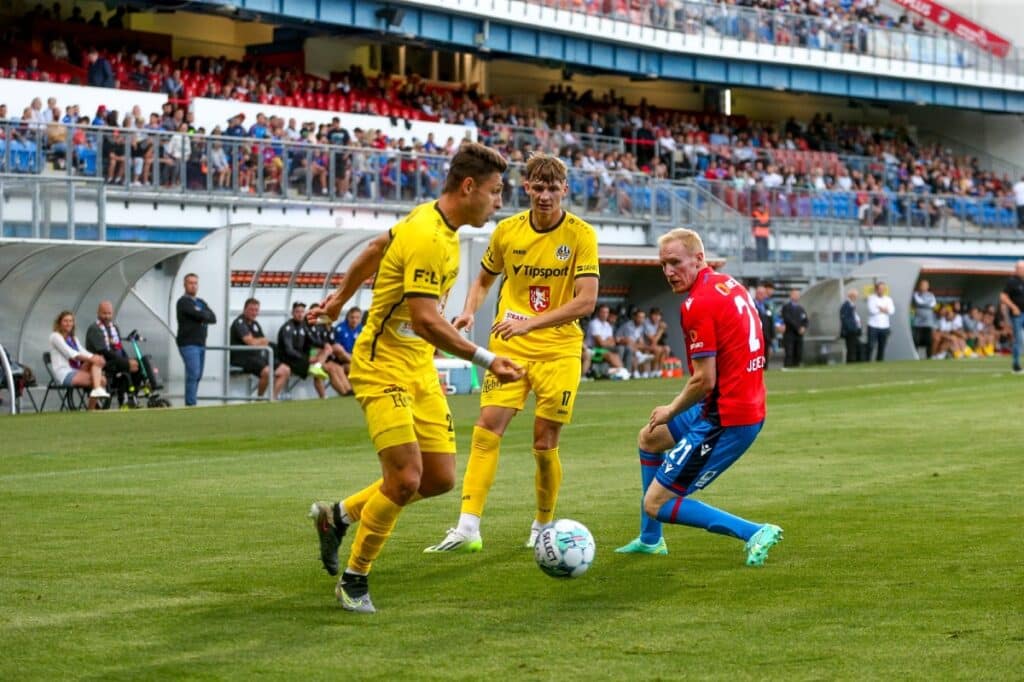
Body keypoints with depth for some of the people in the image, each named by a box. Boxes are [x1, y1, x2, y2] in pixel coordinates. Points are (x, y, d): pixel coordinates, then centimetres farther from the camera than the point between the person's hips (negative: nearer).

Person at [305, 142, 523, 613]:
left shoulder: (430, 220, 7)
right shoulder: (428, 238, -23)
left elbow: (375, 249, 23)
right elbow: (427, 321, -29)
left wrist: (340, 298, 35)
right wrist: (487, 361, -28)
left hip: (420, 370, 9)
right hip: (383, 368, -9)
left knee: (440, 478, 3)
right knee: (405, 478, -16)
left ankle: (338, 516, 22)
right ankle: (354, 580, 3)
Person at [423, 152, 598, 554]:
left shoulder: (580, 235, -8)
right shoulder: (507, 231, 1)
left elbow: (586, 300, -16)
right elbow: (484, 281, 18)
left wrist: (531, 322, -25)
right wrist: (469, 311, -3)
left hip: (559, 350, -2)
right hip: (509, 346, 2)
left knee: (544, 445, 1)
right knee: (487, 428, -13)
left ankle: (543, 526, 23)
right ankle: (468, 528, -18)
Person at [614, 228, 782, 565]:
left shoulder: (697, 304, -20)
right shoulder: (730, 285, 8)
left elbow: (704, 381, -22)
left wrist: (671, 411, -3)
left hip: (725, 420, -10)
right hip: (751, 407, 10)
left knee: (657, 503, -3)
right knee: (649, 438, 30)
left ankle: (754, 533, -8)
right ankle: (650, 540, 39)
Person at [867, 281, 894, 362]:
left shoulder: (888, 299, 12)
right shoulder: (871, 298, 2)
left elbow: (892, 311, -3)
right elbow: (872, 310, -14)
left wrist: (880, 309, -10)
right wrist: (884, 310, -2)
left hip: (884, 327, 4)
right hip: (873, 326, -4)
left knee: (882, 348, 6)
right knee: (871, 346, -9)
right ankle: (868, 362, -7)